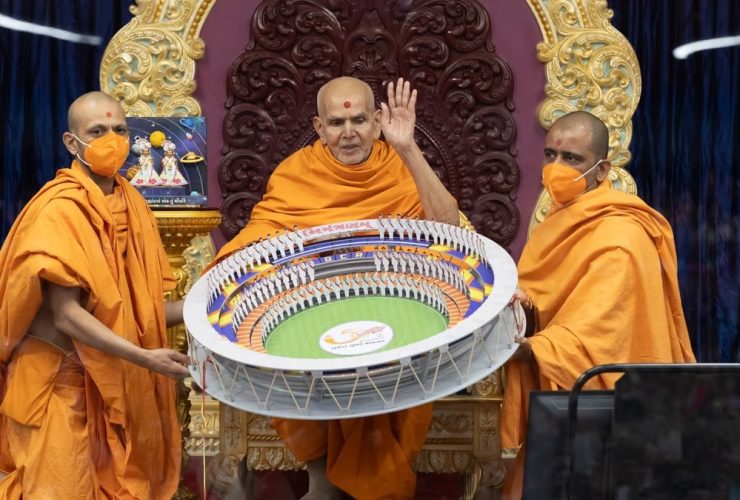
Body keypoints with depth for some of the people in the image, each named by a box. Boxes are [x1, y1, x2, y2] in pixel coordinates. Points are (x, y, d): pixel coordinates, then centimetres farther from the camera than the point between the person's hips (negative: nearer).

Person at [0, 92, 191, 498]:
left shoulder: (131, 203, 6)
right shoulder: (59, 209, -16)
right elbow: (65, 313, -21)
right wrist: (144, 358, -26)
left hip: (114, 378, 7)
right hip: (60, 379, -7)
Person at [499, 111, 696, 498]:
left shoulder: (619, 241, -20)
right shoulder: (566, 217, 9)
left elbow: (589, 335, -29)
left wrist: (523, 349, -44)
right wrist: (521, 305, -10)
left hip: (594, 403, -8)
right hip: (555, 393, 8)